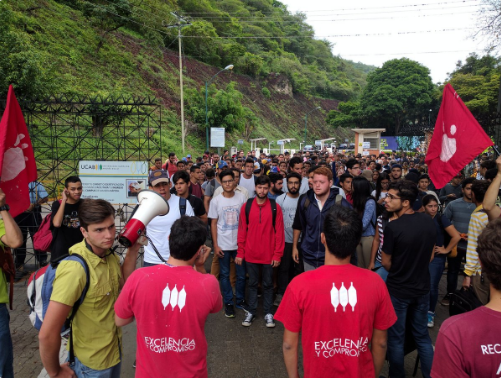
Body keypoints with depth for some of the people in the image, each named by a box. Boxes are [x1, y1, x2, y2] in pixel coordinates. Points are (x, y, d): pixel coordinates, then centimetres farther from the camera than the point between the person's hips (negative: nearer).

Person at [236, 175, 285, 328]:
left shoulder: (275, 207, -5)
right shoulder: (246, 206, -2)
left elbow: (279, 232, -5)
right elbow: (242, 231, 0)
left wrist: (277, 255, -7)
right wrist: (240, 253, -1)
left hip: (268, 255, -1)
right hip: (250, 254, 1)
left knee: (268, 284, 13)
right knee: (252, 283, 15)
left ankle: (268, 313, 28)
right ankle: (251, 311, 29)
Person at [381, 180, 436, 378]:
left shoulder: (393, 227, -25)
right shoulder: (429, 221, -6)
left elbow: (386, 262, -12)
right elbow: (430, 255, 6)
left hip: (398, 291, -5)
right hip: (422, 288, 5)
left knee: (396, 338, 13)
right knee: (422, 336, 21)